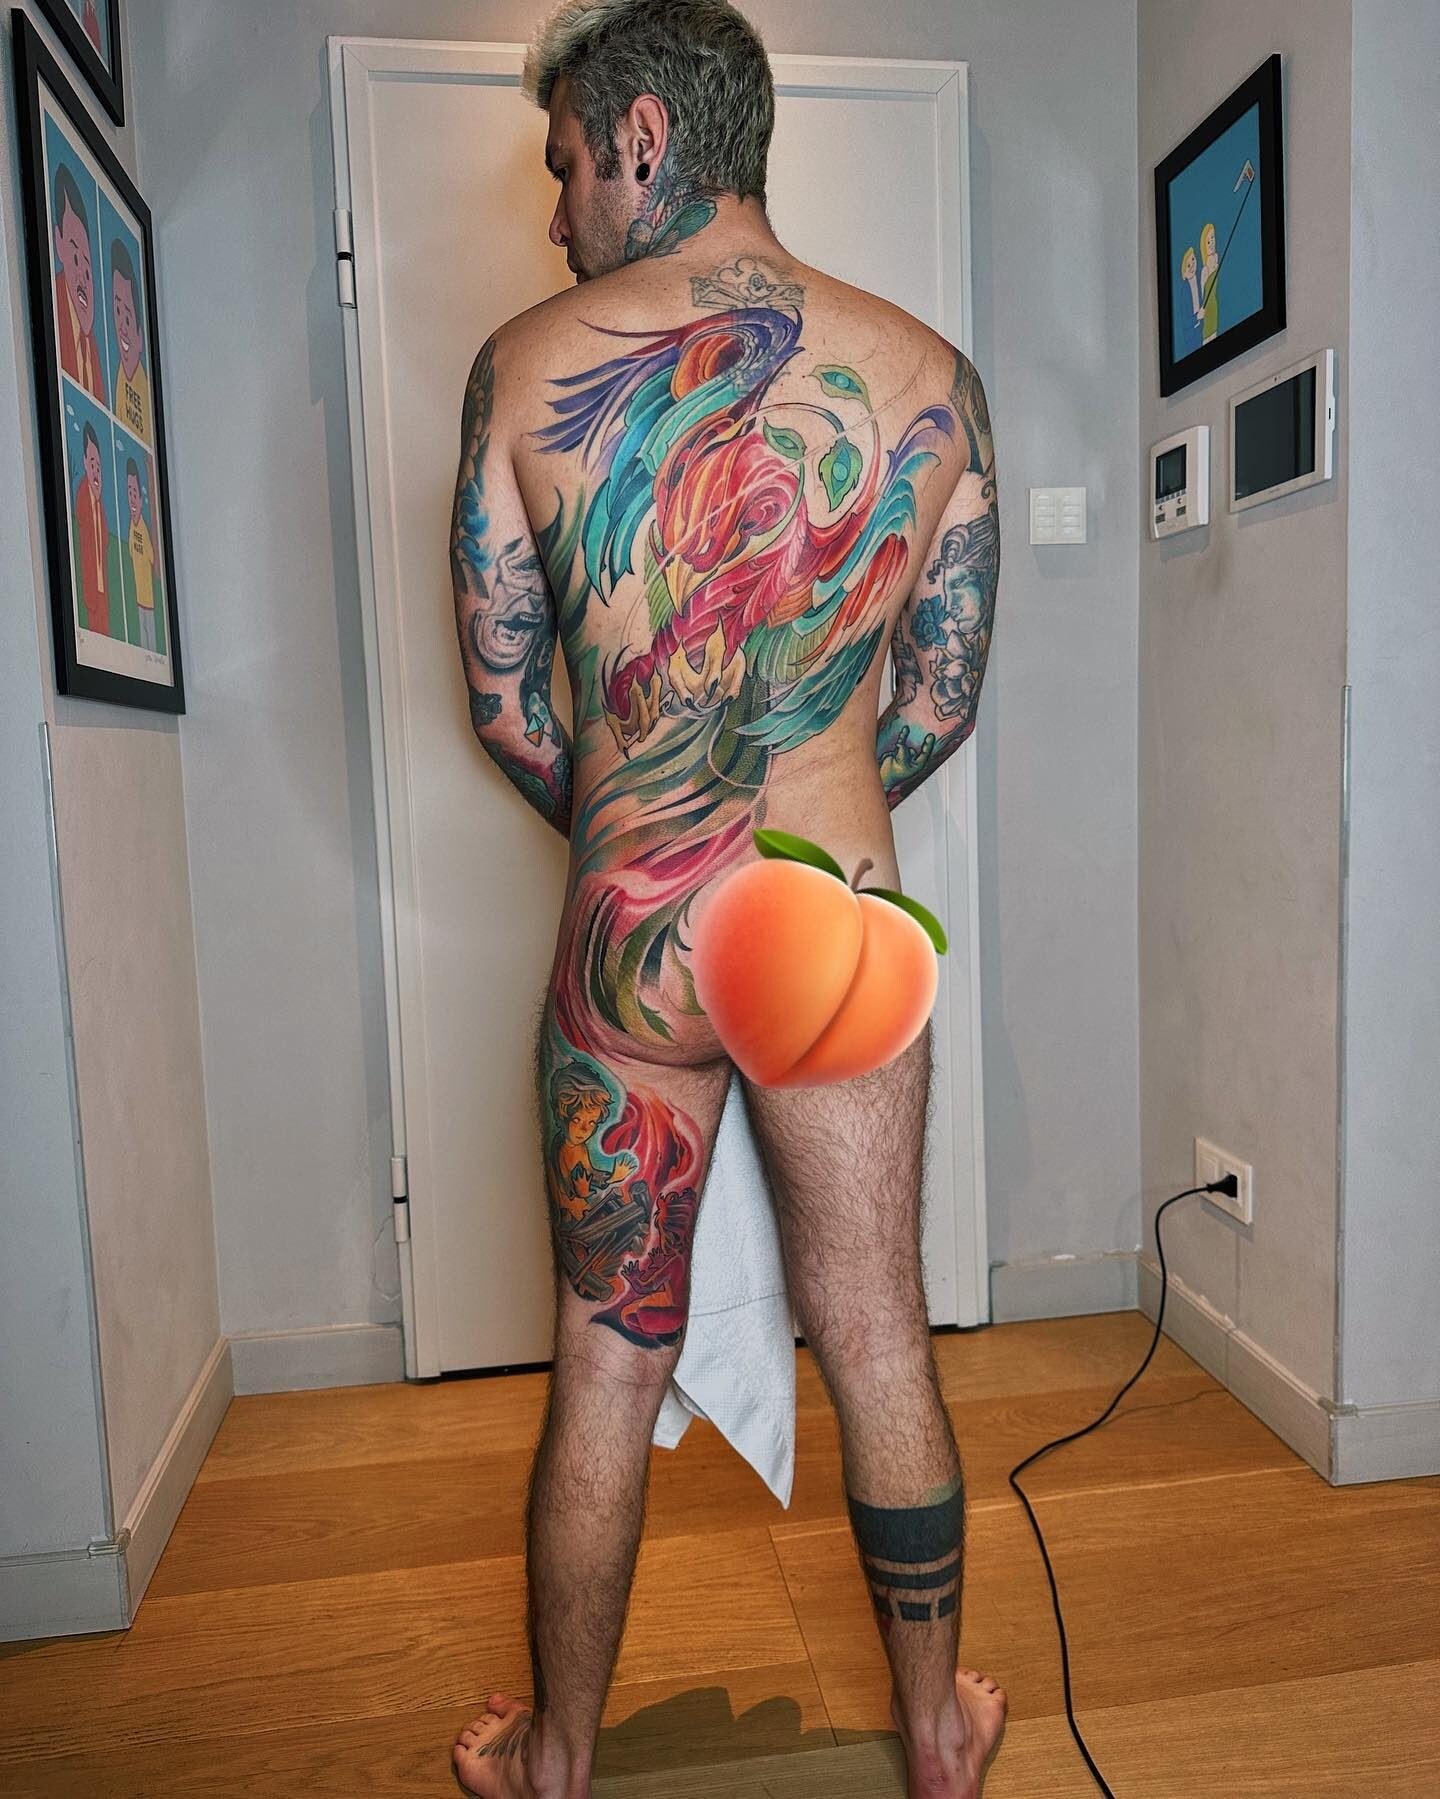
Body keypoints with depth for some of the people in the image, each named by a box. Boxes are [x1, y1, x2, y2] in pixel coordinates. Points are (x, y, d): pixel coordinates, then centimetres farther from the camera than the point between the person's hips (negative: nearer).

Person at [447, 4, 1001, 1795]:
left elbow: (504, 704, 2)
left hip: (630, 930, -1)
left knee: (606, 1366, 15)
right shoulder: (929, 373, 2)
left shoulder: (527, 364, -2)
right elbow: (940, 703, 6)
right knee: (879, 1340, 18)